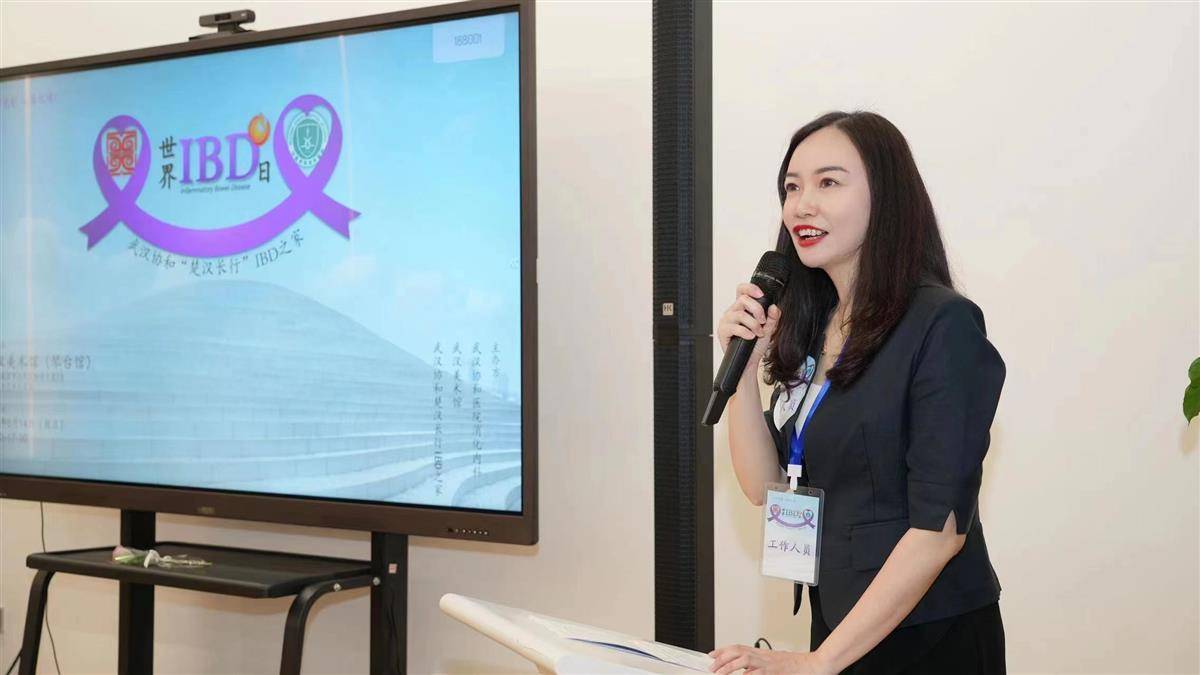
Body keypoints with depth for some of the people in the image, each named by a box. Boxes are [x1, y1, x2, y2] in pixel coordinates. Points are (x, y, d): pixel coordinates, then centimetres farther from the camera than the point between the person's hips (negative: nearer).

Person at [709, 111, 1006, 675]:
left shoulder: (943, 325, -16)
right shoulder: (810, 326, 5)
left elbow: (940, 528, -20)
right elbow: (765, 489, 6)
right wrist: (743, 367, -8)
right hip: (836, 627, 6)